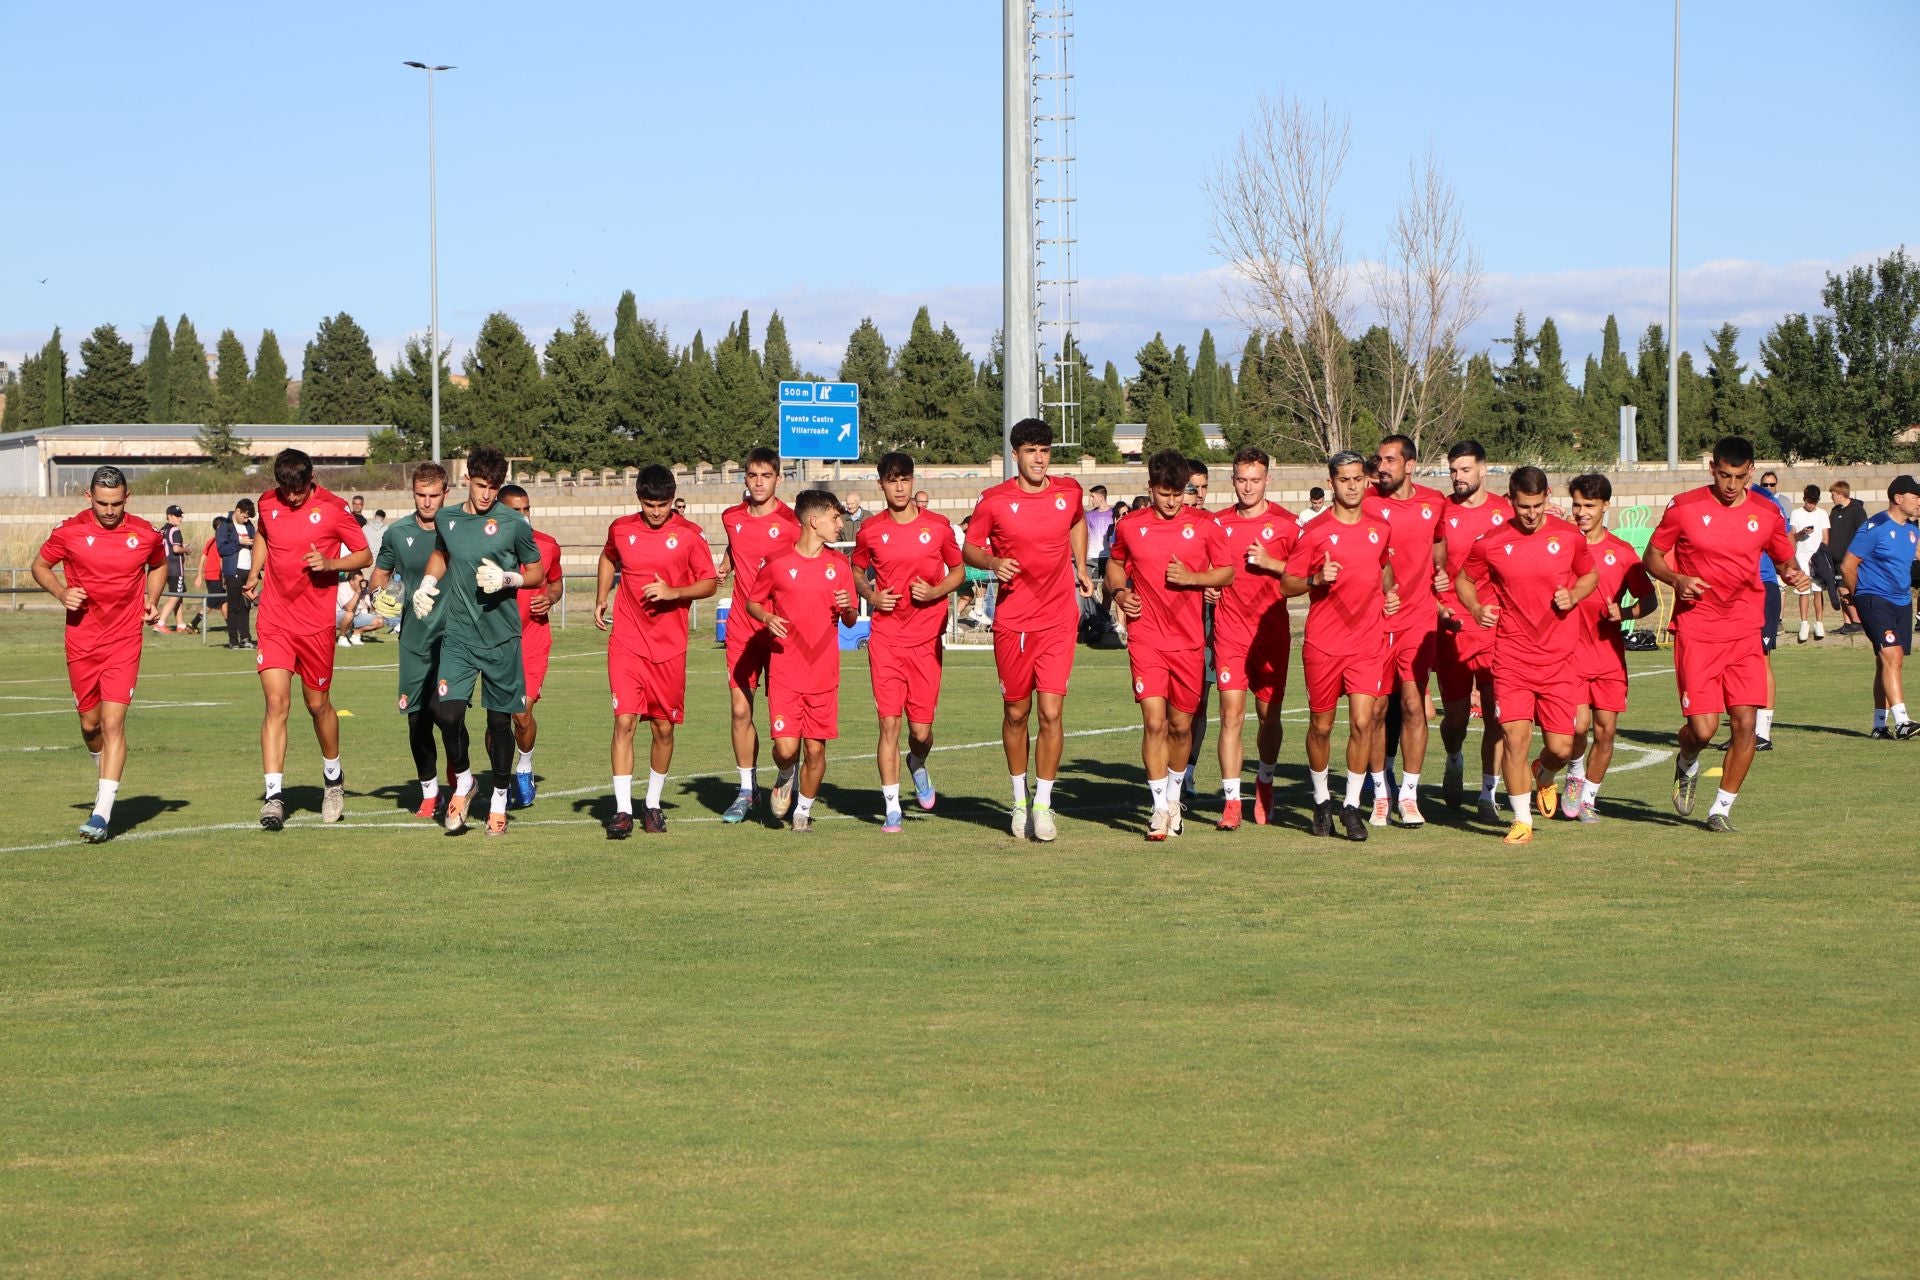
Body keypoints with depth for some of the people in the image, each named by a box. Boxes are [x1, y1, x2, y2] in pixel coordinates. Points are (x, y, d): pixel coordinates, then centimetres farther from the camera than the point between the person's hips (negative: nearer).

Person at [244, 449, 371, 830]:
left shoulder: (333, 508, -7)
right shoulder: (267, 503, 3)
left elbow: (364, 555, -1)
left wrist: (330, 563, -18)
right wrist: (253, 574, 11)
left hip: (316, 623, -2)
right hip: (274, 621, 2)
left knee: (317, 703, 11)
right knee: (276, 703, -10)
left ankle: (333, 777, 36)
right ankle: (273, 795, -14)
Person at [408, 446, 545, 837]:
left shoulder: (514, 524, -4)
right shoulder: (446, 520, 6)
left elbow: (538, 573, 6)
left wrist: (507, 578, -13)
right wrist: (427, 583, 10)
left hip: (501, 637, -2)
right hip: (458, 635, 2)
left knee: (500, 718, 4)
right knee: (447, 711, -13)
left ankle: (499, 798, 22)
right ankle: (463, 782, 13)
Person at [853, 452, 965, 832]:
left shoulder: (938, 527, 1)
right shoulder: (870, 531, 3)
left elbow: (958, 570, 11)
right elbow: (856, 572, 18)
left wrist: (935, 592, -8)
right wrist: (870, 594, -3)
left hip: (926, 638, 0)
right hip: (885, 637, 0)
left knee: (921, 728, -1)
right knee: (889, 723, -7)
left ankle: (917, 765, 35)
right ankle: (891, 806, 1)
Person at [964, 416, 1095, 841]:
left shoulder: (1069, 492, 3)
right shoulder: (994, 501, -5)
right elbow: (969, 547, 5)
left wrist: (1080, 568, 20)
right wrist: (992, 562, -15)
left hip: (1059, 621, 1)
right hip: (1012, 623, -1)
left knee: (1051, 713, -9)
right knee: (1015, 713, 9)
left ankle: (1043, 803, 0)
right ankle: (1020, 798, 27)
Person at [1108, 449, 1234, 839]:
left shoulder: (1204, 524, 1)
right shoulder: (1130, 527, 3)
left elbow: (1227, 573, 7)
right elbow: (1115, 564, 21)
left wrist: (1191, 577, -11)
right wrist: (1119, 591, 0)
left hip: (1189, 639, 1)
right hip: (1146, 638, -1)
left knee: (1181, 725, 9)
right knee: (1154, 721, -12)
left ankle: (1173, 796, 30)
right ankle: (1159, 807, -5)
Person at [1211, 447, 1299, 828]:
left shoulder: (1285, 522, 0)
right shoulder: (1218, 523, 6)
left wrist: (1271, 563, -13)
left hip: (1272, 631, 0)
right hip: (1230, 631, 0)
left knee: (1269, 713, 9)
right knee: (1231, 713, -9)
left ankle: (1265, 786, 32)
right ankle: (1231, 800, -9)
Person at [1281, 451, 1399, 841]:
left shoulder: (1379, 528, 9)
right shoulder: (1315, 532, -4)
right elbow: (1287, 583, -4)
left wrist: (1389, 592, 11)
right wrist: (1316, 579, -22)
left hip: (1368, 643, 2)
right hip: (1323, 644, -2)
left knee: (1362, 722, -9)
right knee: (1322, 725, 7)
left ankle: (1352, 805, 1)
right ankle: (1321, 800, 28)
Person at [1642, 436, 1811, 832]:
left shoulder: (1767, 514, 5)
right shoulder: (1684, 508, -3)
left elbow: (1783, 560, 18)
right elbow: (1651, 556, 6)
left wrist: (1792, 574, -5)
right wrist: (1677, 579, -14)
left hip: (1744, 633, 3)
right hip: (1696, 632, -2)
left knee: (1746, 723, -7)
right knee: (1702, 728, -9)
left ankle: (1722, 807, 11)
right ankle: (1687, 766, 28)